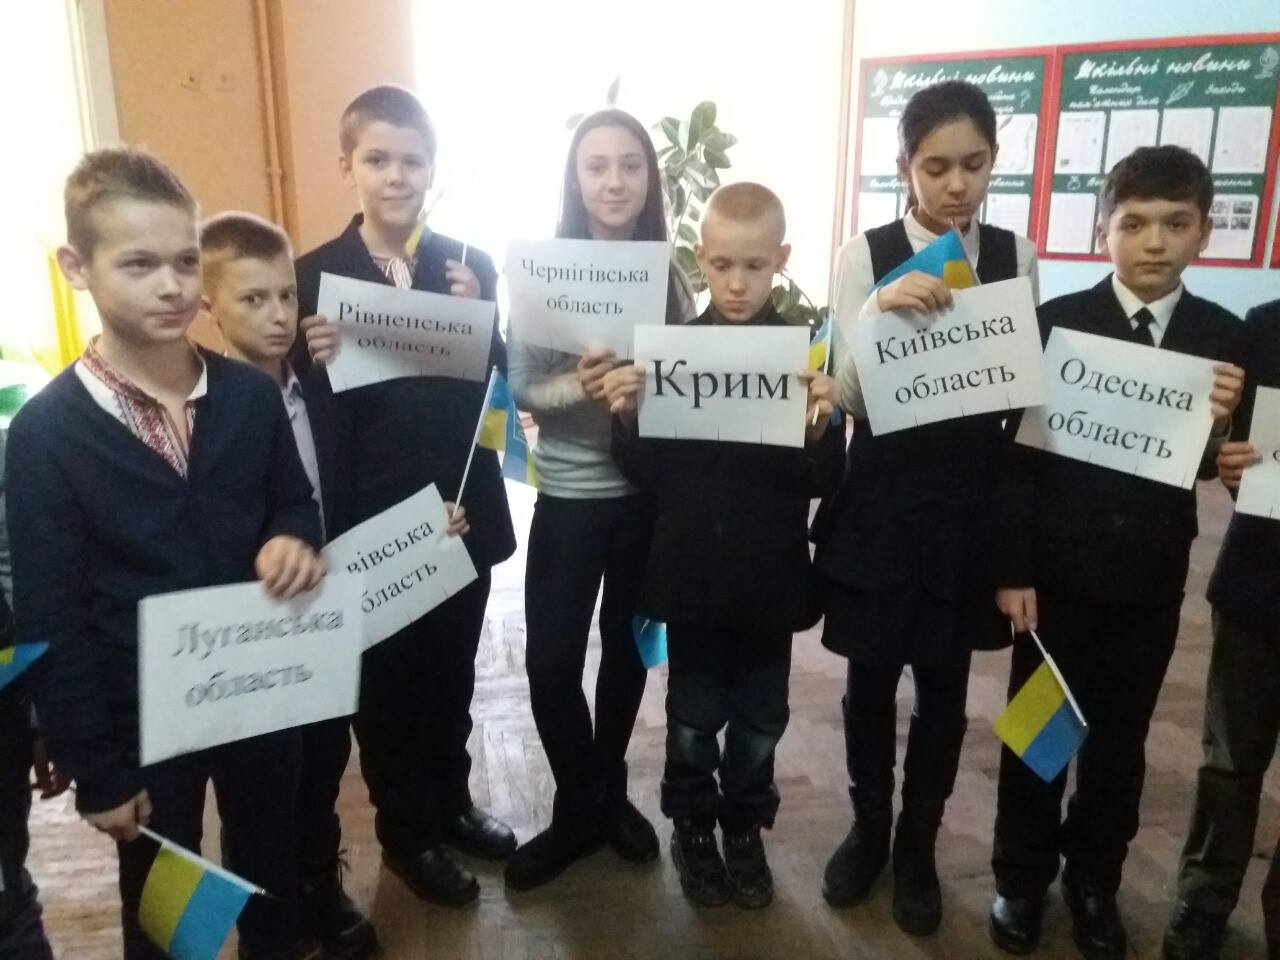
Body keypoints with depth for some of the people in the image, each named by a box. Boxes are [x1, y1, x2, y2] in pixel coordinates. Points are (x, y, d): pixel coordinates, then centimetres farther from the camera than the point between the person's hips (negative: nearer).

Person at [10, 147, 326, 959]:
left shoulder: (252, 394, -5)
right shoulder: (45, 432, -15)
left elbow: (295, 501, 8)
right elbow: (50, 622, -12)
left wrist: (295, 539, -17)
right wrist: (95, 769, -10)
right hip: (142, 722, -2)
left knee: (273, 870, 25)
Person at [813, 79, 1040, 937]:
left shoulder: (1017, 256, 1)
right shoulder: (865, 255, -6)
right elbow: (849, 396, -10)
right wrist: (877, 310, -27)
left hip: (971, 500, 2)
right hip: (883, 497, -1)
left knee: (945, 684, 12)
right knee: (872, 675, 12)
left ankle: (918, 848, 33)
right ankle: (868, 828, 35)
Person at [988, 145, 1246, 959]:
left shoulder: (1224, 337, 1)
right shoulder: (1057, 321, -6)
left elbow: (1224, 463, 2)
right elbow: (1019, 452, -8)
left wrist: (1220, 426, -20)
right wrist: (1012, 570, -11)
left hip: (1150, 580, 2)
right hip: (1058, 571, -2)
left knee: (1119, 740, 16)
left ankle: (1094, 881, 36)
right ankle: (1022, 878, 30)